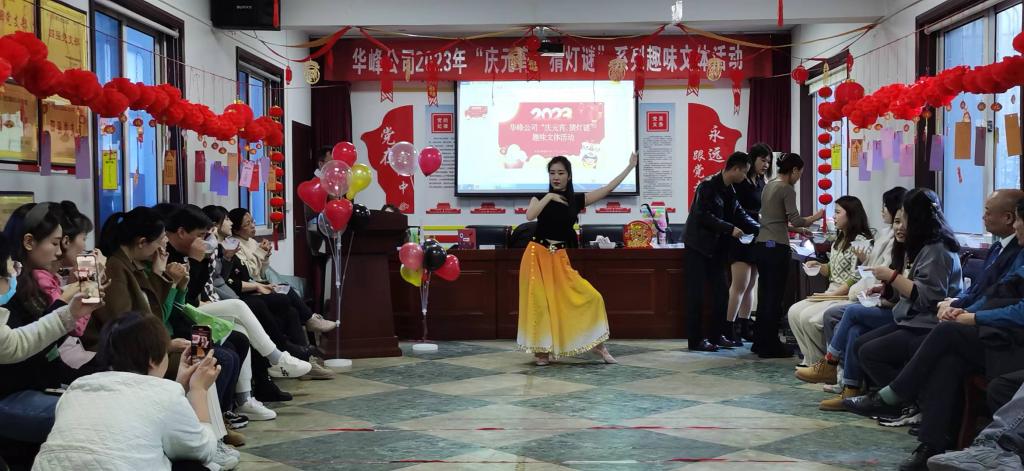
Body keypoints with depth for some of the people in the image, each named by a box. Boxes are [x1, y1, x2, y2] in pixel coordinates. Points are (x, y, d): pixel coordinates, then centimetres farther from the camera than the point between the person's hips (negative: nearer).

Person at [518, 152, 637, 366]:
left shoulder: (576, 200, 6)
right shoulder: (540, 198, 3)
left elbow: (608, 189, 3)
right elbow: (529, 216, -18)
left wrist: (630, 167, 3)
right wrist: (549, 197, -14)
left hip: (559, 258, 2)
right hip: (537, 256, -2)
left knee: (590, 297, -5)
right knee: (539, 303, -4)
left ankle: (598, 344, 8)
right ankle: (541, 351, 9)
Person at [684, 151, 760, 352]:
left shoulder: (729, 190, 9)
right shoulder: (708, 186, -15)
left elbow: (740, 214, 14)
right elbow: (703, 215, -22)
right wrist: (730, 229, -22)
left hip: (716, 248, 9)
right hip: (698, 246, -9)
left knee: (721, 293, 9)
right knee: (697, 295, -4)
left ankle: (716, 335, 18)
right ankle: (695, 340, 1)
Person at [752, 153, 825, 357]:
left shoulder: (768, 186, 15)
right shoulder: (787, 190, -11)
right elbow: (795, 220, -15)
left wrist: (796, 229, 25)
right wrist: (816, 217, -1)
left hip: (761, 245, 8)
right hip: (777, 248, -8)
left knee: (764, 294, 14)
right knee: (775, 298, -2)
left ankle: (760, 342, 20)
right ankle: (770, 346, 3)